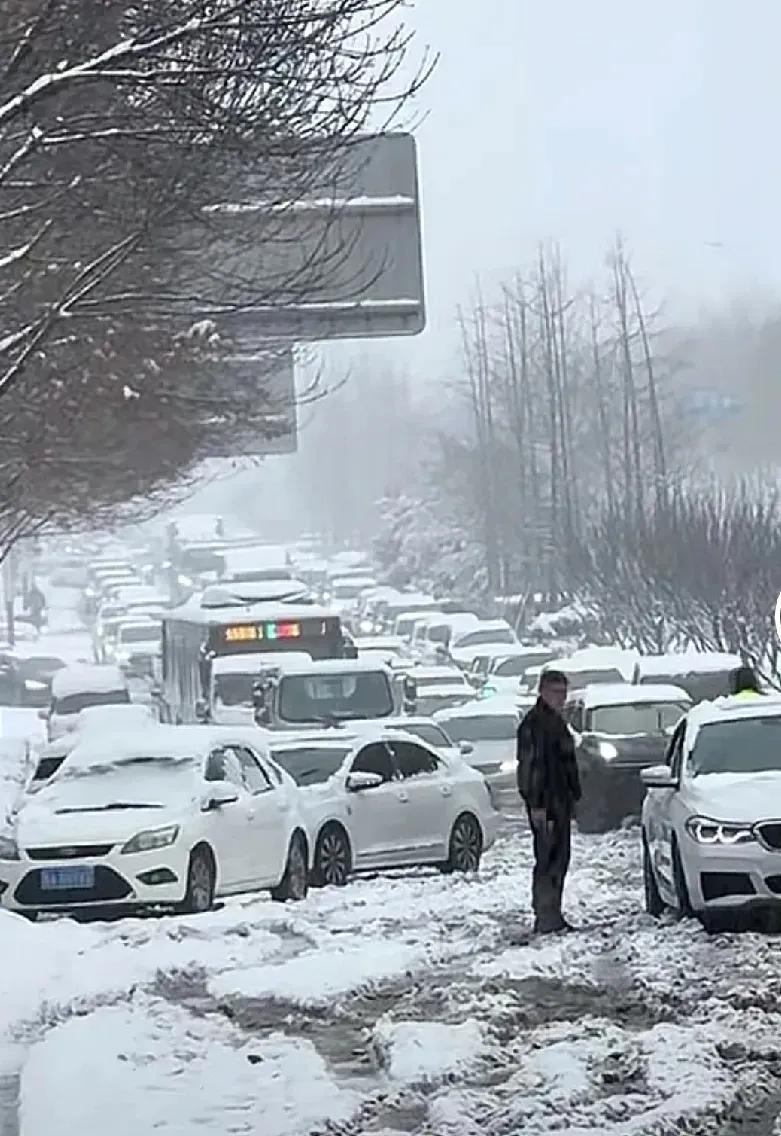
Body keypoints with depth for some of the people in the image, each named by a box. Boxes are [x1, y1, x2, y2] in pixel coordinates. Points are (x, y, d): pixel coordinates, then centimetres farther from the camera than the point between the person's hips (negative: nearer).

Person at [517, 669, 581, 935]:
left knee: (559, 860, 12)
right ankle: (546, 920, -10)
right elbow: (531, 766, -19)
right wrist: (536, 805, -23)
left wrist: (572, 798, 24)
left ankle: (552, 916, 18)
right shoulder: (534, 723, -13)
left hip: (560, 801, 10)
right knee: (548, 860, -10)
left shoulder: (556, 722, 19)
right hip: (545, 803, -10)